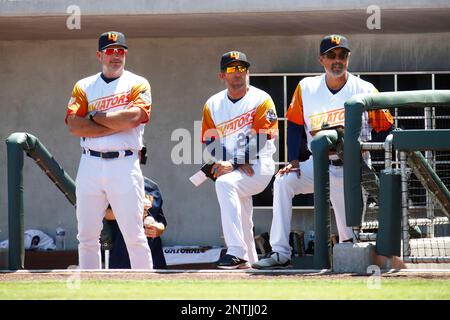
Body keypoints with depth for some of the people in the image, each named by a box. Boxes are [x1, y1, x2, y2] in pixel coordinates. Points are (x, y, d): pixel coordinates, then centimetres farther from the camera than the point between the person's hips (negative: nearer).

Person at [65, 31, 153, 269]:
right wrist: (117, 124, -8)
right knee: (87, 236, 3)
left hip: (124, 165, -3)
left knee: (134, 235, -5)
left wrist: (95, 117, -2)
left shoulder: (137, 84, 6)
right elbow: (74, 125, -3)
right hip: (90, 165, 3)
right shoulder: (83, 87, 12)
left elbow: (133, 117, -13)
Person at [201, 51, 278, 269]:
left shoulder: (261, 100, -4)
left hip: (259, 167, -6)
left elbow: (259, 140, -13)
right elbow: (211, 142, 5)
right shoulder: (213, 105, 11)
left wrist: (232, 164, -23)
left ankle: (236, 252, -38)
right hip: (232, 169, 7)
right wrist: (240, 164, -11)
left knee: (225, 183, -32)